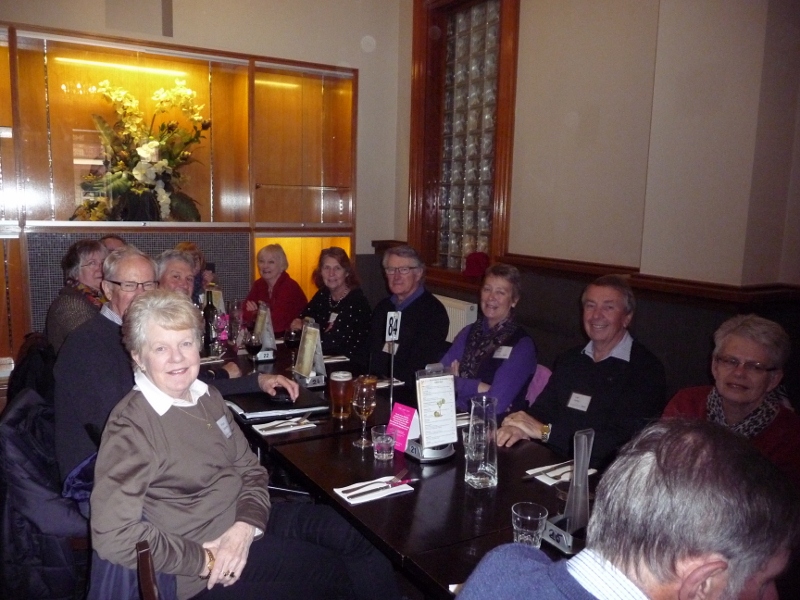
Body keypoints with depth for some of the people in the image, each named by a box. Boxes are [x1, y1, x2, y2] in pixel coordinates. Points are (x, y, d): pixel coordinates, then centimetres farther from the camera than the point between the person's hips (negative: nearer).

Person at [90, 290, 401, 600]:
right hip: (208, 573, -7)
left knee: (358, 542, -3)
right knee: (337, 569, -11)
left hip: (247, 519, 7)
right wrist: (204, 561, -19)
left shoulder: (208, 397, 6)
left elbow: (250, 468, 9)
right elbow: (111, 535, -23)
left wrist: (246, 526, -10)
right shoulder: (131, 426, -18)